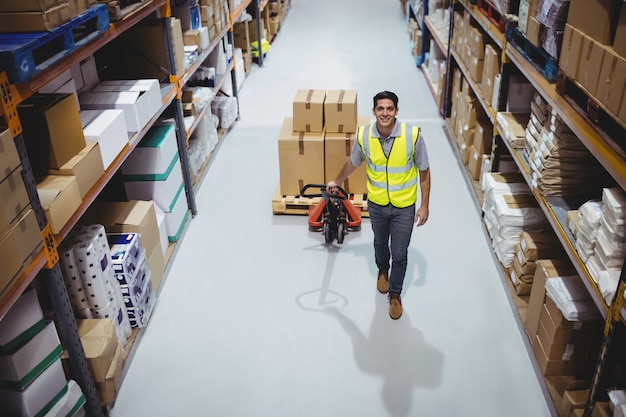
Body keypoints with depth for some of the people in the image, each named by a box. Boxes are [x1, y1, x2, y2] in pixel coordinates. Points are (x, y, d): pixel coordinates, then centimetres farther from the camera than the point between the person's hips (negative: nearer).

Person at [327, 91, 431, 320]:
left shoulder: (413, 135, -23)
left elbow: (424, 171, -10)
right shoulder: (363, 135, -17)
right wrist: (336, 182, 19)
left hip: (404, 207, -2)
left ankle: (395, 293, 36)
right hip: (377, 204, 2)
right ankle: (382, 271, 59)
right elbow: (352, 162, 5)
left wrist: (424, 205, -8)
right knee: (380, 243, 27)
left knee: (400, 254, 10)